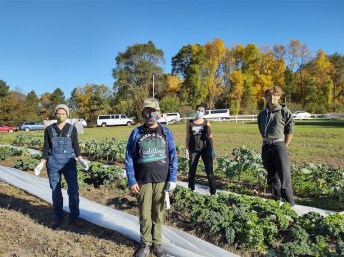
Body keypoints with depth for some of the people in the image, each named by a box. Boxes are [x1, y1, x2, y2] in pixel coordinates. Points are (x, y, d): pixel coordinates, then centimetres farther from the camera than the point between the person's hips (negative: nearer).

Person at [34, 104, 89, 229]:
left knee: (73, 190, -1)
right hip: (53, 163, 0)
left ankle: (74, 217, 12)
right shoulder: (49, 129, 1)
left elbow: (75, 146, 3)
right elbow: (46, 148, 4)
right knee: (56, 191, 8)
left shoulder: (72, 129, 1)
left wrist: (81, 160, -10)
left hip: (69, 163, 0)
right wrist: (42, 163, -5)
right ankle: (58, 217, 23)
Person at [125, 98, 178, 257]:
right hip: (143, 181, 0)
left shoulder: (166, 133, 0)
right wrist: (131, 181, -5)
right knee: (144, 214, 8)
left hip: (161, 181, 0)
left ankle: (157, 243, 29)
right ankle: (145, 243, 28)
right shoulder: (136, 133, -1)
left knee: (158, 213, 11)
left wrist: (172, 179, -4)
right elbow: (129, 159, 0)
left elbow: (173, 158, 1)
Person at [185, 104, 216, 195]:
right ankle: (191, 191, 21)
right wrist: (186, 149, -1)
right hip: (193, 149, 1)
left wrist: (213, 149, -3)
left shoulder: (206, 123, 3)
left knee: (209, 170, -3)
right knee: (192, 171, 7)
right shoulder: (189, 123, 4)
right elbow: (188, 137, 5)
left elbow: (210, 137, 3)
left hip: (205, 148, -1)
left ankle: (213, 192, 4)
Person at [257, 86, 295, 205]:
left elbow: (290, 131, -2)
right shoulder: (262, 114, 10)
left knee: (284, 177, -6)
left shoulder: (284, 112, -3)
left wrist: (284, 146, -4)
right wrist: (266, 141, 10)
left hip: (279, 145, -5)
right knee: (271, 176, 14)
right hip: (265, 147, 5)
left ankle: (290, 205, 4)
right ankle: (276, 201, 27)